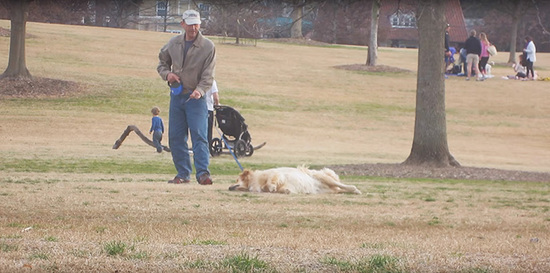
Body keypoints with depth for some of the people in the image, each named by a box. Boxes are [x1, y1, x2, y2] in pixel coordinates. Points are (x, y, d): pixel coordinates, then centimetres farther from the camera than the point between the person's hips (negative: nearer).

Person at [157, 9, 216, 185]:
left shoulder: (208, 47, -7)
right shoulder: (173, 44, 6)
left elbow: (208, 75, -11)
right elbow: (162, 63, 20)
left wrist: (200, 90, -30)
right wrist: (167, 73, -3)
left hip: (196, 98, -5)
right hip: (176, 96, 5)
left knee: (199, 136, -14)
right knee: (176, 137, 6)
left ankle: (203, 173, -18)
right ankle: (183, 173, 13)